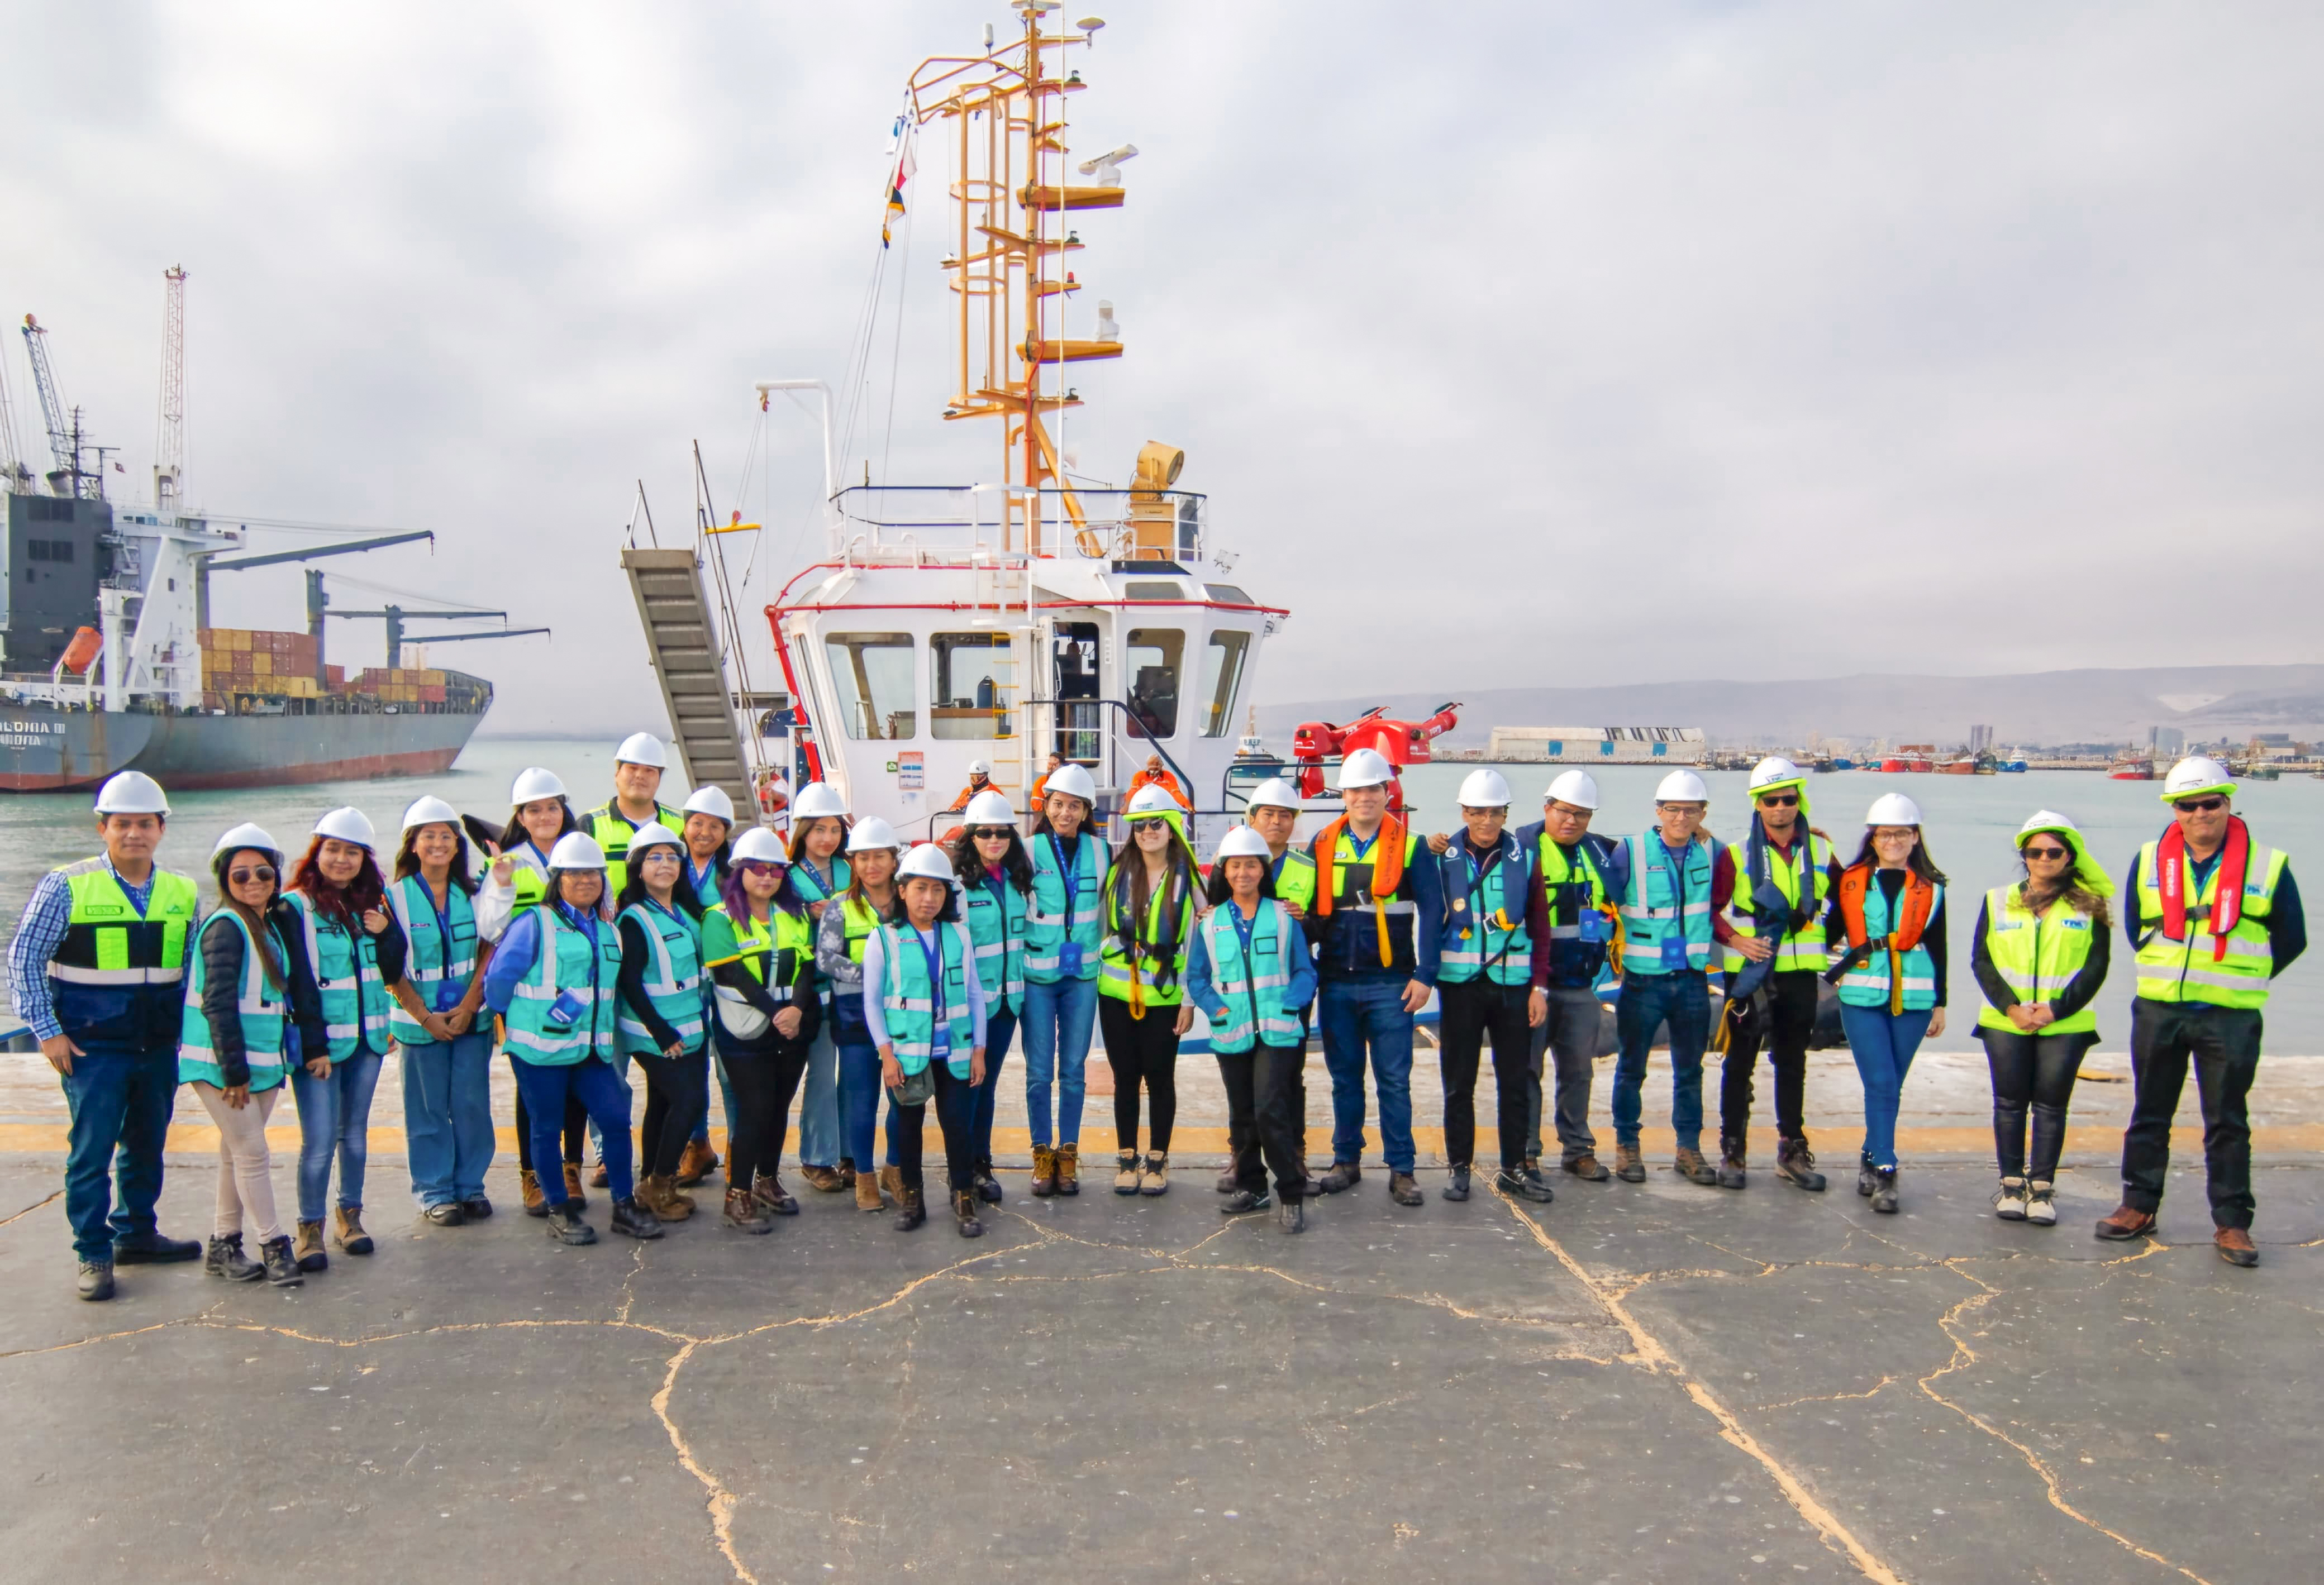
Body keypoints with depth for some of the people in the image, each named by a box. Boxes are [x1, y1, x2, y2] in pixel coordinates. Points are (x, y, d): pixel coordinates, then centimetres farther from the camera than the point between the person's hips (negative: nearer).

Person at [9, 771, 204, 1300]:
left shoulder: (184, 894, 5)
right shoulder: (67, 886, -6)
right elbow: (24, 959, -4)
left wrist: (191, 1027, 8)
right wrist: (47, 1031, -8)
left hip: (160, 1048, 4)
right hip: (93, 1048, -4)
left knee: (147, 1147, 14)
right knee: (92, 1151, 0)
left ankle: (137, 1233, 30)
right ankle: (93, 1254, 11)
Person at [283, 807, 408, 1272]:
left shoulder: (373, 904, 7)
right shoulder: (295, 906, -9)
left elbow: (392, 974, 7)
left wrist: (386, 932, -12)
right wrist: (311, 1046, -13)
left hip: (368, 1037, 5)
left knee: (355, 1131, 14)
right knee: (320, 1139, -5)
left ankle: (350, 1216, 27)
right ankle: (310, 1228, 10)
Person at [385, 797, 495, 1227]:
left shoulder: (473, 892, 4)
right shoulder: (395, 896, -4)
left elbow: (488, 952, 2)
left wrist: (468, 1007, -9)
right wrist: (425, 1017, -9)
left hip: (470, 1018, 2)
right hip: (419, 1021, -2)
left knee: (472, 1105, 5)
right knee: (428, 1109, 5)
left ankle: (471, 1186, 18)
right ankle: (434, 1191, 16)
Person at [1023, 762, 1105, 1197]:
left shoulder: (1099, 851, 1)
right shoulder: (1030, 850, -5)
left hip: (1082, 975, 2)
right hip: (1037, 974, -2)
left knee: (1073, 1068, 7)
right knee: (1039, 1071, 3)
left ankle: (1068, 1154, 17)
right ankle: (1042, 1154, 15)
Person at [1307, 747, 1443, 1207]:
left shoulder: (1409, 846, -1)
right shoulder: (1322, 845, 6)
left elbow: (1432, 912, -3)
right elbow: (1308, 908, 10)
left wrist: (1424, 975, -8)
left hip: (1390, 985, -2)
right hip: (1336, 983, 3)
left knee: (1394, 1080, 1)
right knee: (1344, 1078, 11)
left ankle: (1401, 1170, 8)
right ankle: (1347, 1160, 22)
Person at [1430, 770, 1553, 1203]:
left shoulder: (1524, 858, 3)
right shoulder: (1443, 859, 0)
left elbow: (1539, 925, 5)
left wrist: (1540, 987, 0)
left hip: (1513, 984, 1)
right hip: (1459, 984, -1)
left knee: (1515, 1082, 7)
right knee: (1458, 1083, 6)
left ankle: (1514, 1168, 17)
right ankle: (1458, 1167, 17)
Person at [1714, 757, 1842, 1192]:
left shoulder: (1820, 850, 4)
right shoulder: (1736, 854, -6)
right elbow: (1712, 909, -3)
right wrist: (1735, 939, -17)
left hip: (1800, 974, 3)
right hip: (1748, 973, -3)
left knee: (1793, 1063, 12)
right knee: (1741, 1063, 5)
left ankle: (1793, 1151, 22)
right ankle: (1733, 1152, 13)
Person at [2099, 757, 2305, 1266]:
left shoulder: (2267, 866, -3)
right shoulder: (2148, 862, 4)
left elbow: (2291, 939, 6)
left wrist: (2241, 978, 5)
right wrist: (2169, 973, 11)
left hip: (2231, 1018, -2)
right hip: (2157, 1011, 3)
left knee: (2228, 1123, 5)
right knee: (2149, 1114, 11)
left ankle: (2232, 1223, 14)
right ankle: (2139, 1206, 22)